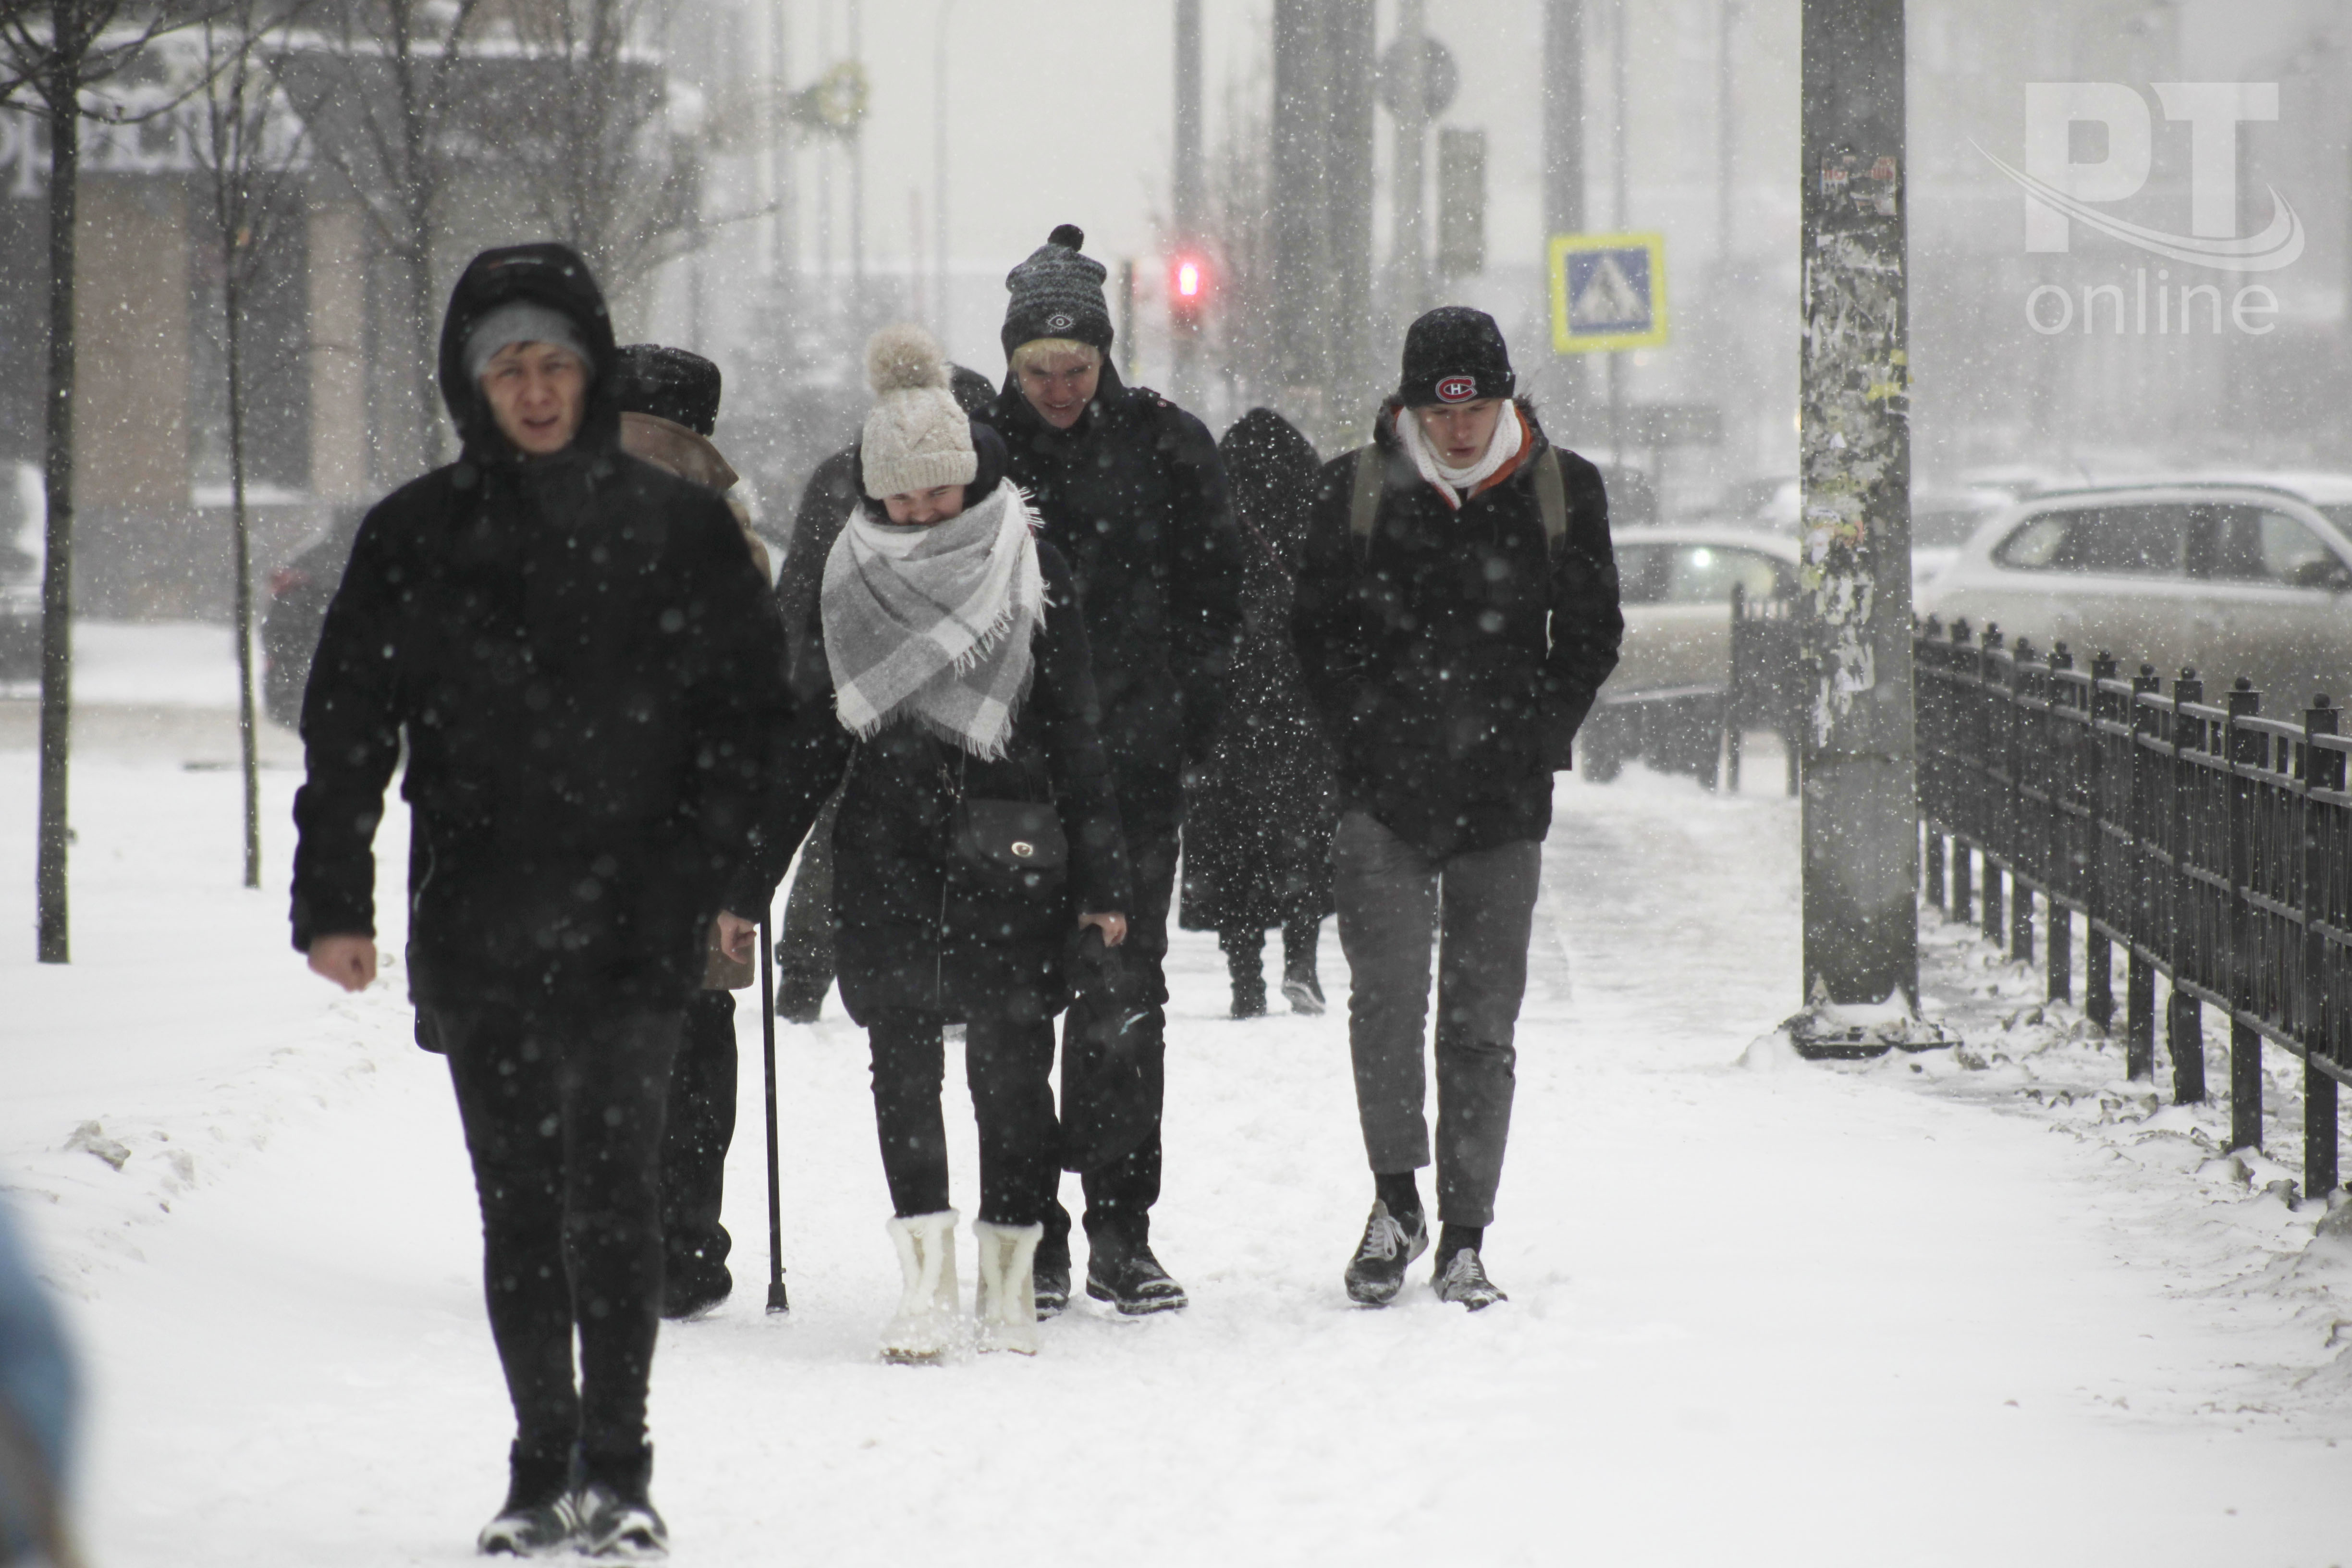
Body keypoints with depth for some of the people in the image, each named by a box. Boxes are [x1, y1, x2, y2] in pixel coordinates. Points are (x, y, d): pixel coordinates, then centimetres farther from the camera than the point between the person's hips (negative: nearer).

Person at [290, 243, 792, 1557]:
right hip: (477, 933, 2)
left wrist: (731, 879, -3)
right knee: (518, 1202, 6)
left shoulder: (682, 530, 4)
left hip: (635, 921, -2)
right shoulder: (417, 539, 7)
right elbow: (348, 727, 7)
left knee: (612, 1187, -12)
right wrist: (334, 900, 0)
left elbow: (752, 712, 6)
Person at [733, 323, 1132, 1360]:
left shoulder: (1029, 572, 1)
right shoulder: (850, 580, 7)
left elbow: (1075, 732, 2)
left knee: (1011, 1059, -2)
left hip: (1008, 853, -2)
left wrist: (1099, 877, -2)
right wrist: (753, 874, 10)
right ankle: (925, 1274, -9)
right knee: (902, 1059, -7)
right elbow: (812, 738, 13)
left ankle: (1011, 1273, 7)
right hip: (887, 855, 2)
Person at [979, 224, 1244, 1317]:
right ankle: (1032, 1234, 7)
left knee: (1126, 995, 2)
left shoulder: (1165, 446, 1)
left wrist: (1188, 721, 0)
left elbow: (1214, 592, 7)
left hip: (1136, 768, 0)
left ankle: (1121, 1230, 7)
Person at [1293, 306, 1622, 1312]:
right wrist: (1364, 738, -1)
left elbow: (1591, 635, 12)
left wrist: (1537, 741, 2)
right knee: (1386, 986, -16)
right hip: (1384, 788, -1)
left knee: (1482, 1019, 3)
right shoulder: (1357, 488, 2)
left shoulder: (1564, 492, 4)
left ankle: (1464, 1244, 9)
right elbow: (1316, 630, 9)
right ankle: (1396, 1201, -2)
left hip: (1504, 803, 1)